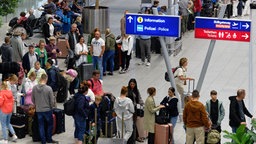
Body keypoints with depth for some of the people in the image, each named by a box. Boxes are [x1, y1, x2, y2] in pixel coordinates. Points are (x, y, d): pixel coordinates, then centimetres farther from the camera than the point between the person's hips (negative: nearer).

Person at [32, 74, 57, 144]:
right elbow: (52, 101, -10)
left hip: (38, 110, 3)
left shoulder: (34, 88, -6)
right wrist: (51, 107, 9)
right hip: (47, 110, -3)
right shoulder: (48, 88, -16)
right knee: (50, 124, 16)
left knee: (41, 126, 11)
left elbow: (32, 99, 5)